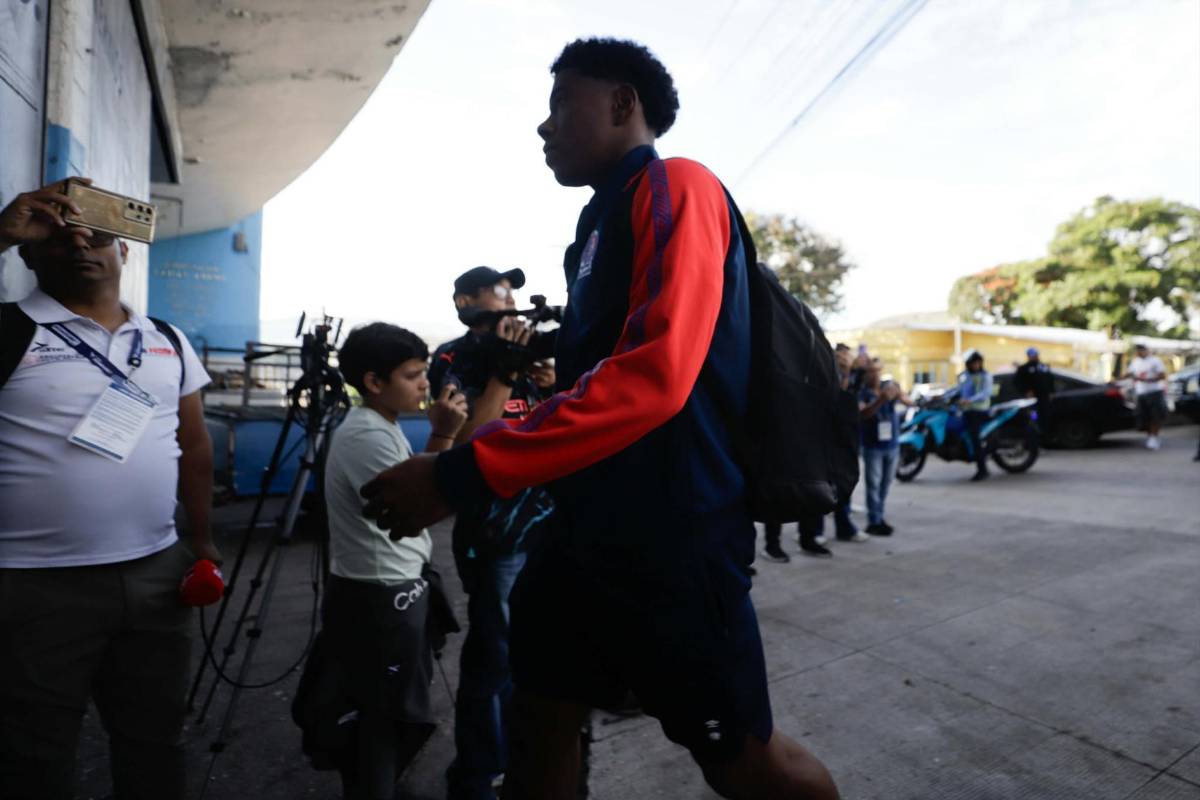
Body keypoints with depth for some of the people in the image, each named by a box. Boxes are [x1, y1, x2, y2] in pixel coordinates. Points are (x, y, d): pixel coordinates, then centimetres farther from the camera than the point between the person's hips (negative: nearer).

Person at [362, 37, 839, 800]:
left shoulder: (676, 188, -11)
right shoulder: (602, 221, 16)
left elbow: (654, 376, -27)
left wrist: (462, 474, -27)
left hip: (674, 536, -8)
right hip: (590, 529, 9)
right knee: (538, 725, 18)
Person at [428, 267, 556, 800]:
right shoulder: (453, 359, -4)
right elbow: (468, 438, -18)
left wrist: (551, 384, -6)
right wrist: (503, 370, -21)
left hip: (546, 517, 7)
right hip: (496, 529, -6)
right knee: (493, 656, -1)